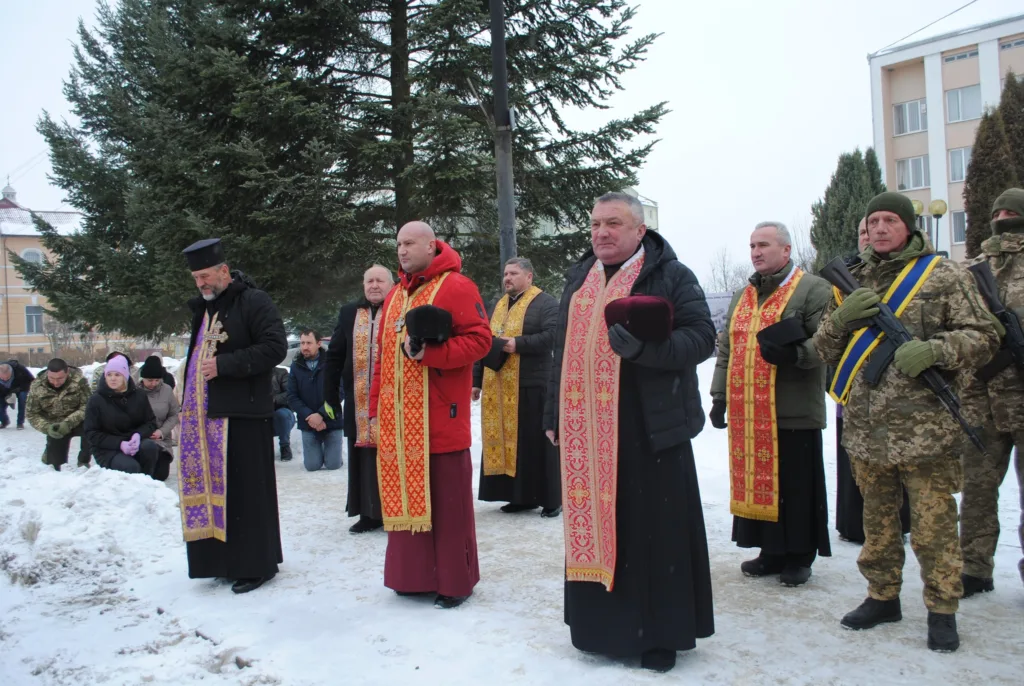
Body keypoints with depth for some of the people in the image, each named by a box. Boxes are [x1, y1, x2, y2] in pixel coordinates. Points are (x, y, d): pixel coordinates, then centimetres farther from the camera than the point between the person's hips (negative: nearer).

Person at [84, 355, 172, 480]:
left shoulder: (138, 396, 3)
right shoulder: (96, 400, -4)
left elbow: (151, 422, 6)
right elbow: (92, 433, -6)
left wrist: (138, 435, -19)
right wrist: (119, 444, -22)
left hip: (135, 443, 3)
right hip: (108, 450, -3)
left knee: (150, 446, -32)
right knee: (131, 467, -33)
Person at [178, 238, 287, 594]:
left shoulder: (253, 301, -7)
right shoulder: (204, 308, 18)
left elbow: (275, 347, -17)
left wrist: (224, 364, -19)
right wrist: (187, 407, 19)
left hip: (241, 415, -8)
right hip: (204, 415, 8)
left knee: (245, 492, -5)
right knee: (211, 489, 10)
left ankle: (256, 564, 6)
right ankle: (222, 559, 21)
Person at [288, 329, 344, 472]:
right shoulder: (296, 367, 2)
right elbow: (292, 397, -2)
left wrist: (321, 414, -20)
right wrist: (309, 416, -16)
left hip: (332, 422, -2)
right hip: (308, 424, 2)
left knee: (333, 464, -4)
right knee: (312, 465, -3)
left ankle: (330, 449, 29)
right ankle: (318, 450, 30)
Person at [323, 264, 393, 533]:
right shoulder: (349, 313, 10)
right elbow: (334, 356, 10)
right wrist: (330, 395, 6)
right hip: (359, 403, 4)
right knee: (363, 459, 9)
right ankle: (368, 514, 20)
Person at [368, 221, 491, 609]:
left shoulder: (456, 287, -4)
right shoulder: (395, 296, 18)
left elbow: (479, 339, -12)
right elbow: (382, 355, 18)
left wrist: (429, 352, -22)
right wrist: (376, 409, 12)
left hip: (440, 419, -7)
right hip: (398, 421, 7)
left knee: (447, 499, 1)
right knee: (405, 493, 12)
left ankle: (455, 580, 13)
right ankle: (413, 573, 24)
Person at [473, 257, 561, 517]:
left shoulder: (545, 303, -2)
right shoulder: (498, 306, 19)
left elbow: (552, 335, -16)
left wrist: (518, 343, -23)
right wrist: (476, 380, 16)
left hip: (531, 384, -7)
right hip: (498, 387, 7)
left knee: (537, 441, -3)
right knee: (505, 439, 8)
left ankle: (551, 498, 6)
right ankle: (520, 495, 18)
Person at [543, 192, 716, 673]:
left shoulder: (671, 275, -1)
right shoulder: (579, 278, 16)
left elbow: (701, 337, -10)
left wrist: (645, 346, -27)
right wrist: (554, 415, 17)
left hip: (648, 428, -5)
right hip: (584, 430, 5)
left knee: (654, 532, 0)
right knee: (592, 522, 11)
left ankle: (660, 634, 17)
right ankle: (600, 623, 26)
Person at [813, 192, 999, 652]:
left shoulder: (944, 276, 1)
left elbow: (983, 337, -2)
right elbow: (824, 349, 13)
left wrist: (934, 350, -19)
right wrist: (841, 317, -7)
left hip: (923, 427, -4)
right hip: (864, 428, 4)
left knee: (933, 523, 1)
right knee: (877, 518, 15)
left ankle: (942, 609, 16)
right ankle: (882, 597, 29)